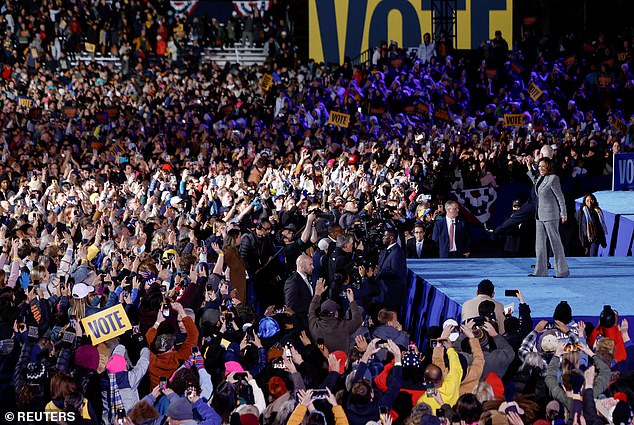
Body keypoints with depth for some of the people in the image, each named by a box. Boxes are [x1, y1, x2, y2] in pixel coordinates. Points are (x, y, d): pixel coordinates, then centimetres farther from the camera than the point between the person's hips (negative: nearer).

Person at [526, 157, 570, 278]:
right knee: (540, 243, 8)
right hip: (540, 215, 9)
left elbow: (560, 197, -10)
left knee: (555, 242, -4)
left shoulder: (553, 179, -12)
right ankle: (541, 270, 12)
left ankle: (563, 271, 1)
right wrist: (529, 168, 31)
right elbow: (535, 183, 36)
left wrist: (563, 213, -12)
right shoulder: (541, 178, 11)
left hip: (551, 215, -9)